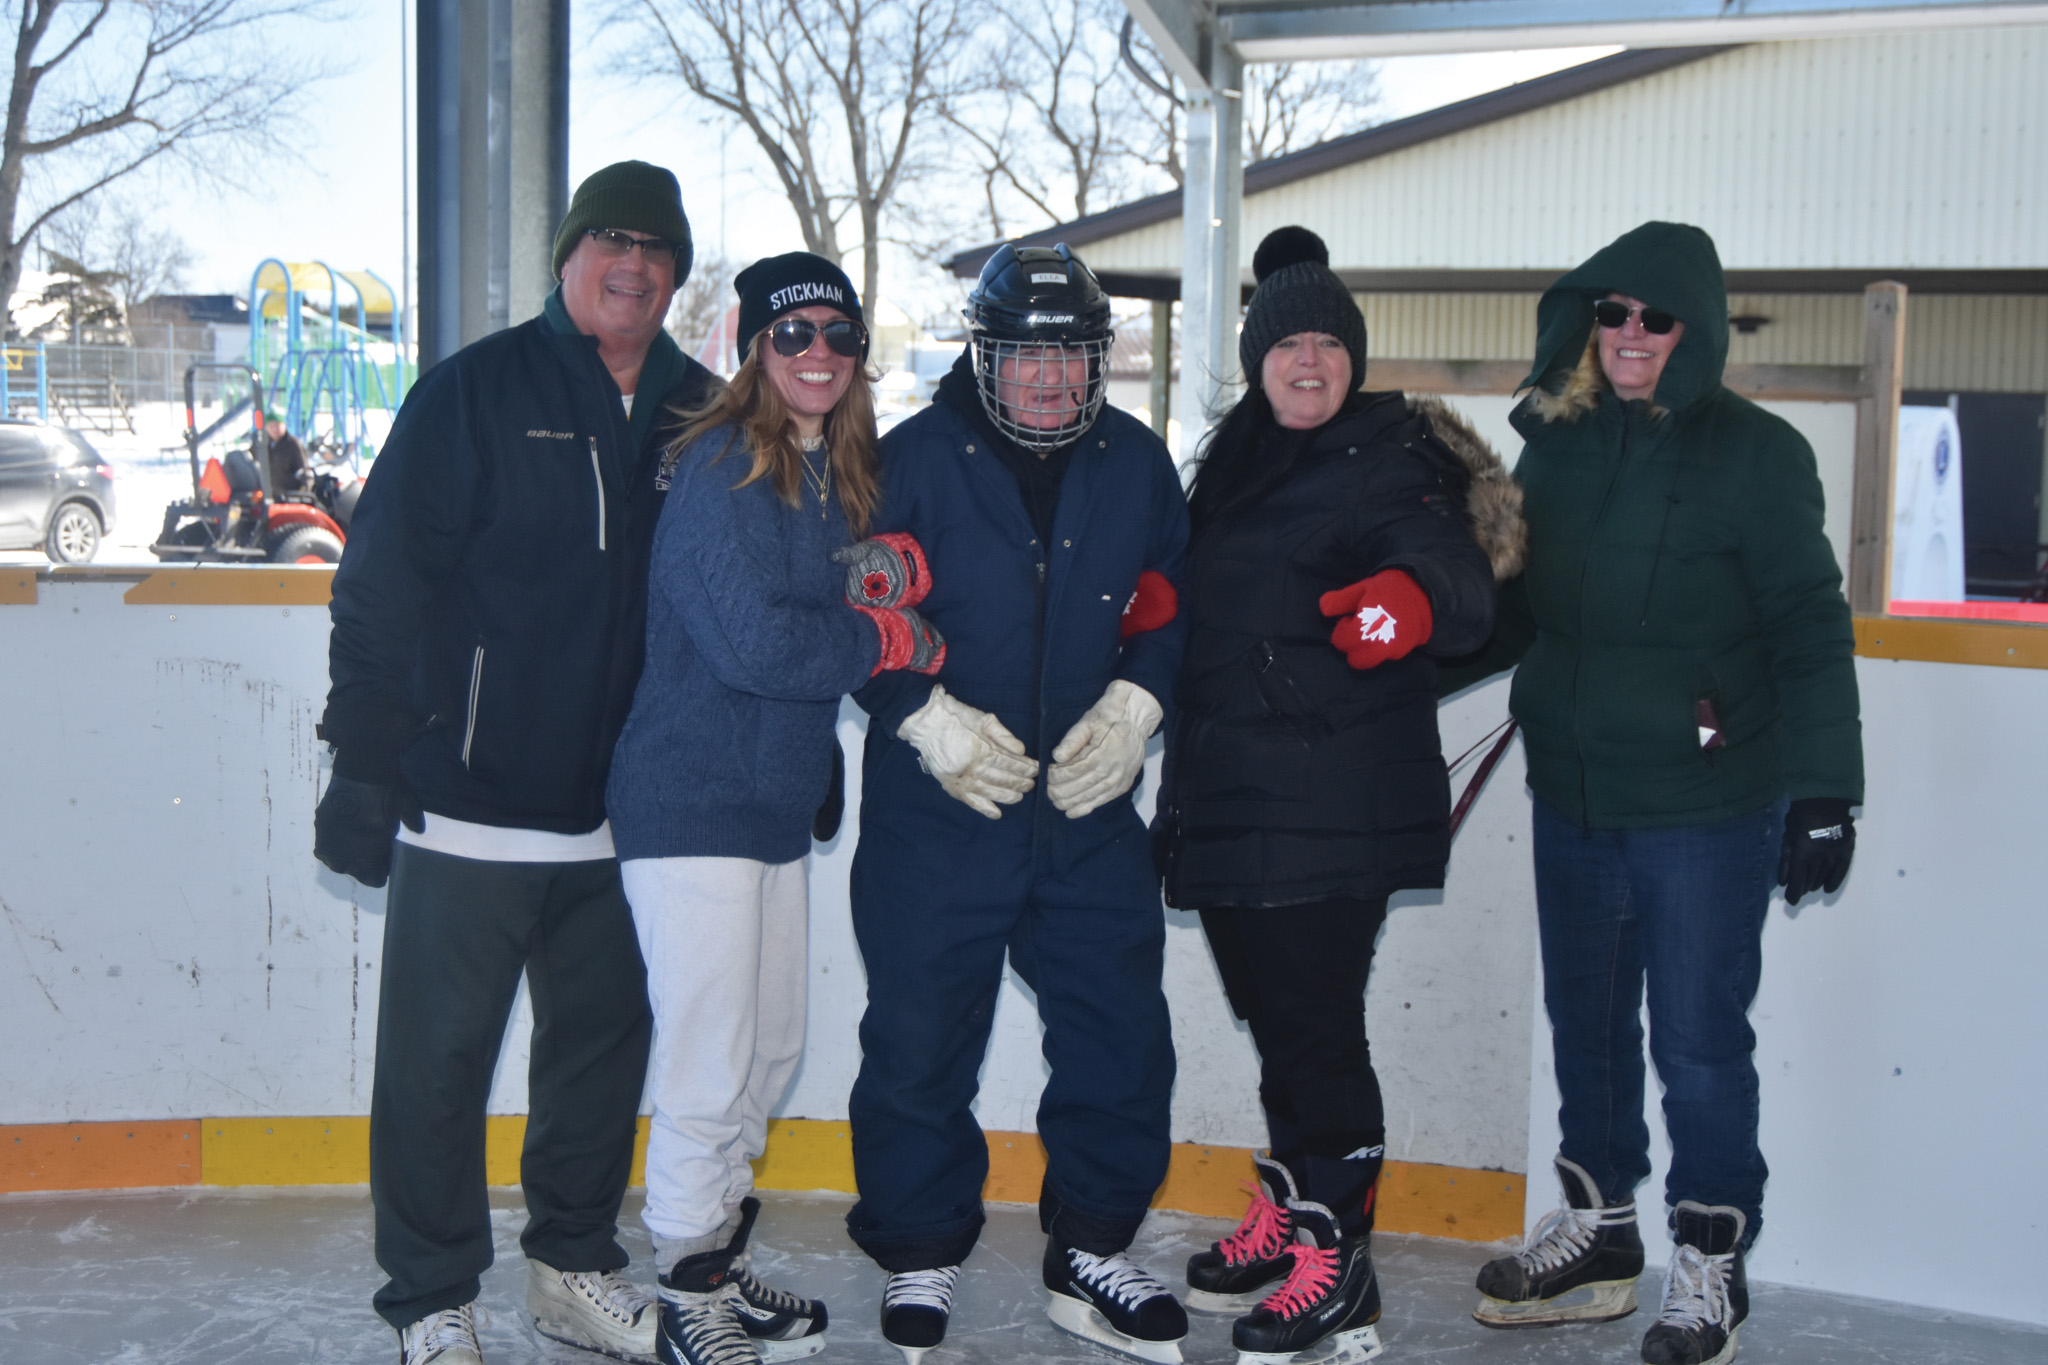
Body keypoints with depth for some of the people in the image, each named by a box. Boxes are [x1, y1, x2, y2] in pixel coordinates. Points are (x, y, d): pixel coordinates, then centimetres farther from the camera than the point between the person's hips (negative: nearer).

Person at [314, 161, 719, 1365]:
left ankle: (577, 1265, 32)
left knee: (605, 1038, 15)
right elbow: (384, 578, -8)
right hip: (468, 801, -5)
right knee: (439, 1057, 2)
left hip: (619, 809, 5)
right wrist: (365, 758, -12)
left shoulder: (699, 418, 7)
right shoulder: (476, 393, -5)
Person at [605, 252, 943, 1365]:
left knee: (771, 1052, 17)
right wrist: (892, 638, -12)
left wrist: (894, 573, -15)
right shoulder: (723, 468, -14)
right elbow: (754, 645, -24)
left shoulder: (840, 476, 13)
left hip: (777, 804, 9)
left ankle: (720, 1263, 33)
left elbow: (872, 614, 7)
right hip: (692, 802, -9)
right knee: (707, 1071, -4)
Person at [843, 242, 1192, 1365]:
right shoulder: (913, 460, -5)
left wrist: (1133, 705, -4)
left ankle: (1090, 1251, 24)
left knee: (1120, 1034, 6)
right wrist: (929, 719, -14)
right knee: (919, 1039, 3)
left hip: (1092, 809, 3)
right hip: (937, 810, -3)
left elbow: (1173, 607, 12)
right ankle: (920, 1261, 23)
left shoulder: (1137, 465, 6)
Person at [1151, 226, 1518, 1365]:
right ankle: (1290, 1211, 33)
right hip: (1231, 798, 8)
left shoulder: (1391, 462, -10)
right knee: (1271, 1011, 17)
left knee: (1315, 1023, -7)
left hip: (1335, 808, -8)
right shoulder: (1238, 459, 14)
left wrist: (1417, 599, -46)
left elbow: (1464, 585, -25)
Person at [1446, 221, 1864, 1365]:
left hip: (1708, 808, -5)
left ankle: (1713, 1269, 20)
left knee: (1699, 1041, 2)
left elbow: (1811, 634, -8)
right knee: (1586, 1020, 16)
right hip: (1573, 797, 5)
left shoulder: (1757, 453, -8)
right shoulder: (1556, 446, 7)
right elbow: (1515, 611, 17)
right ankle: (1599, 1236, 34)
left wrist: (1824, 791, -13)